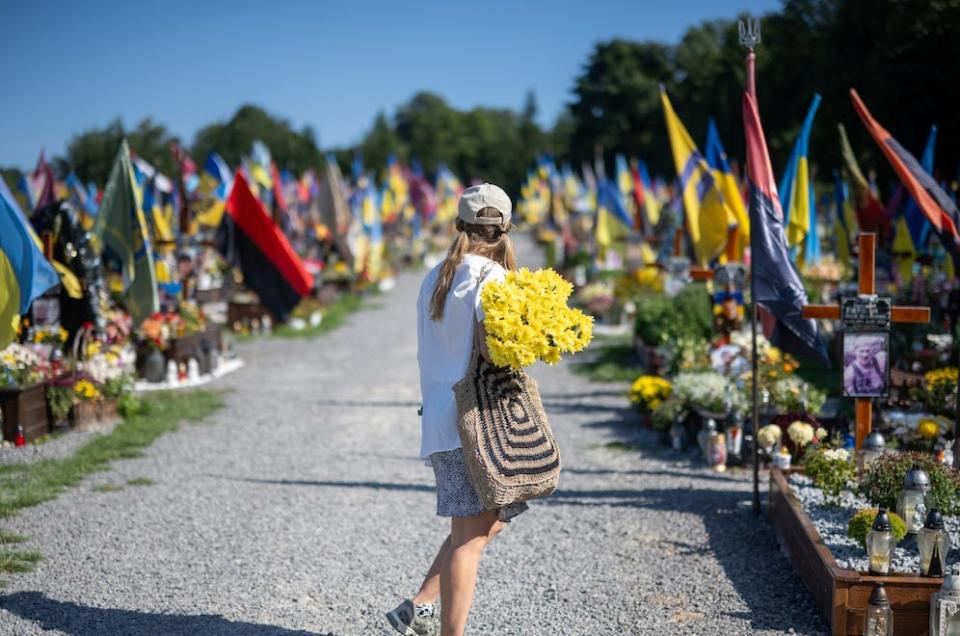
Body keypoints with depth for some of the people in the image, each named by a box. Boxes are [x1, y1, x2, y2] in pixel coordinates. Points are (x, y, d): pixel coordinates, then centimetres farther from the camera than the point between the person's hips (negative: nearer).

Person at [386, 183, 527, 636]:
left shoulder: (435, 278, 15)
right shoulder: (489, 276, -9)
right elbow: (490, 345, -22)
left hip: (439, 417, 8)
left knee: (489, 521, 17)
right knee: (472, 534, -5)